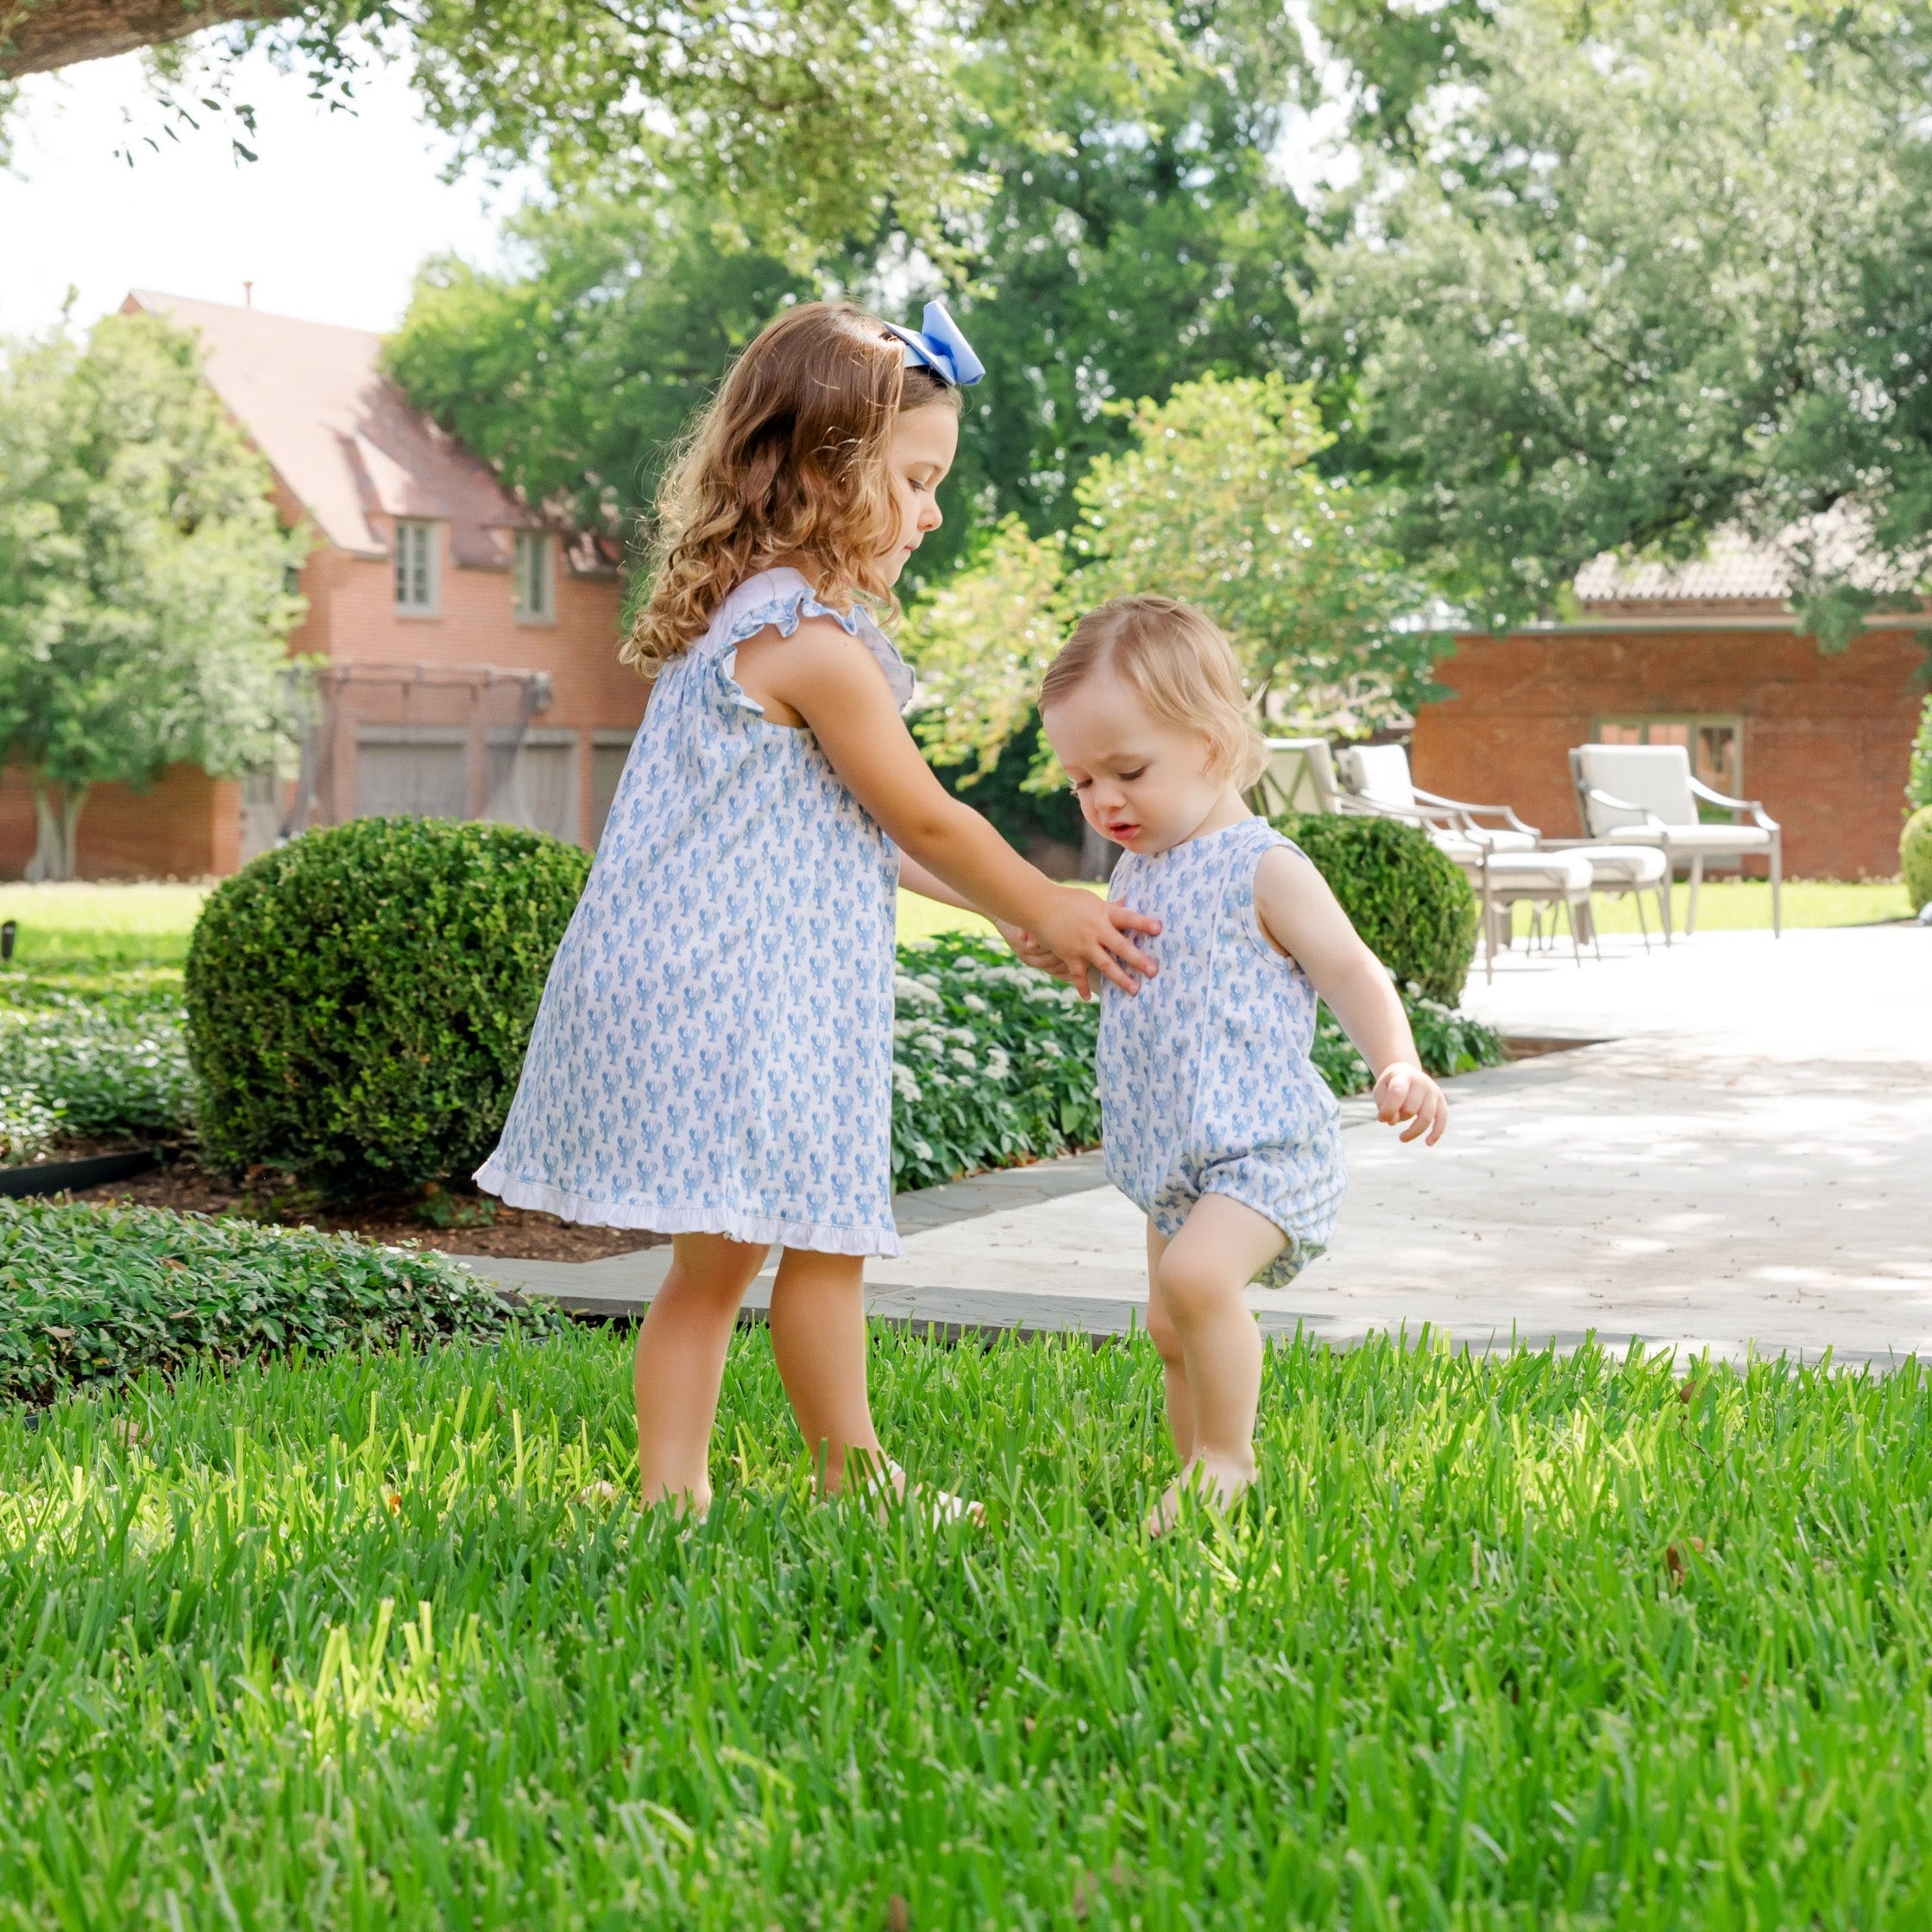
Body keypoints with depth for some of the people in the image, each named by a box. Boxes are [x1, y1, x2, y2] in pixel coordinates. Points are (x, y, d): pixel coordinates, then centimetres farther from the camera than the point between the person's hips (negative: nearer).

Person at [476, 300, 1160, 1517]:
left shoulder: (740, 618, 16)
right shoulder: (816, 645, -17)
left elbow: (857, 829, 21)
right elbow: (923, 822, -8)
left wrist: (1010, 906, 19)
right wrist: (1046, 912, 7)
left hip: (691, 990, 10)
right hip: (748, 998, -10)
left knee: (716, 1259, 12)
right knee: (824, 1241, 2)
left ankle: (671, 1488, 15)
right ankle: (856, 1481, 15)